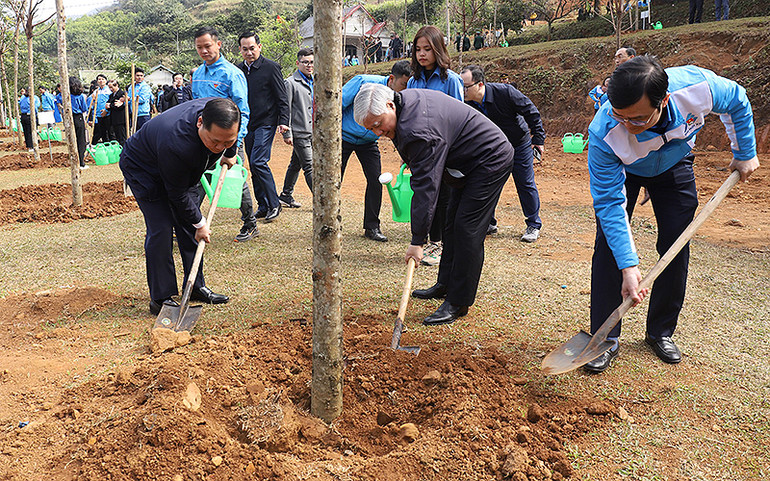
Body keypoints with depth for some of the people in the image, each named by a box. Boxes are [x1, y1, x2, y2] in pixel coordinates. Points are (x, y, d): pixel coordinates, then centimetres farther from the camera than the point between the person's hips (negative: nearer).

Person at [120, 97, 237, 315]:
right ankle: (160, 298, -3)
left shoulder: (219, 113, -27)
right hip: (141, 167, -7)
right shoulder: (176, 144, -44)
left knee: (189, 226, 6)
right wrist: (200, 223, -17)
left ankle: (196, 286, 18)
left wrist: (224, 156, 12)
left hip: (183, 169, 7)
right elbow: (177, 194, -27)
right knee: (161, 228, -14)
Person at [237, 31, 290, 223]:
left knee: (258, 162, -17)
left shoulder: (271, 67, -5)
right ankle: (263, 206, 17)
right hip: (247, 124, 6)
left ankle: (274, 203, -5)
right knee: (254, 166, 8)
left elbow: (282, 98, -5)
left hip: (266, 123, -6)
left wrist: (284, 121, -14)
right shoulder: (238, 69, 11)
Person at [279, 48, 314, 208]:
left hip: (312, 132, 7)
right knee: (309, 167, -8)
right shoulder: (290, 83, -8)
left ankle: (286, 195, 25)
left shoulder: (314, 82, 14)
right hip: (299, 132, -7)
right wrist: (287, 133, -13)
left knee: (296, 164, 15)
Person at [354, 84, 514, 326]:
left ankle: (458, 303, -8)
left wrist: (417, 240, -30)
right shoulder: (406, 99, -3)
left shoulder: (419, 129, -33)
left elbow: (426, 186, -33)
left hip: (491, 161, -11)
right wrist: (409, 159, 26)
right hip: (469, 162, 11)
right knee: (453, 224, 15)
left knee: (467, 228, -14)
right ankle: (446, 285, 26)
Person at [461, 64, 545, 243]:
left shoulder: (505, 92, -29)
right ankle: (489, 223, 21)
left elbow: (531, 112, -18)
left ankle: (534, 226, 18)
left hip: (519, 144, -3)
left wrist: (538, 139, -15)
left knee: (526, 185, 3)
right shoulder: (467, 104, -19)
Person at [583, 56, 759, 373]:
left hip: (674, 166, 2)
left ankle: (661, 332, 15)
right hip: (621, 170, -2)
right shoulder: (604, 134, -42)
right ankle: (605, 339, -3)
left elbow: (737, 102, -11)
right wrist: (628, 265, -40)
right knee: (609, 245, -13)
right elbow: (610, 202, -35)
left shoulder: (698, 86, -37)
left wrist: (745, 154, -2)